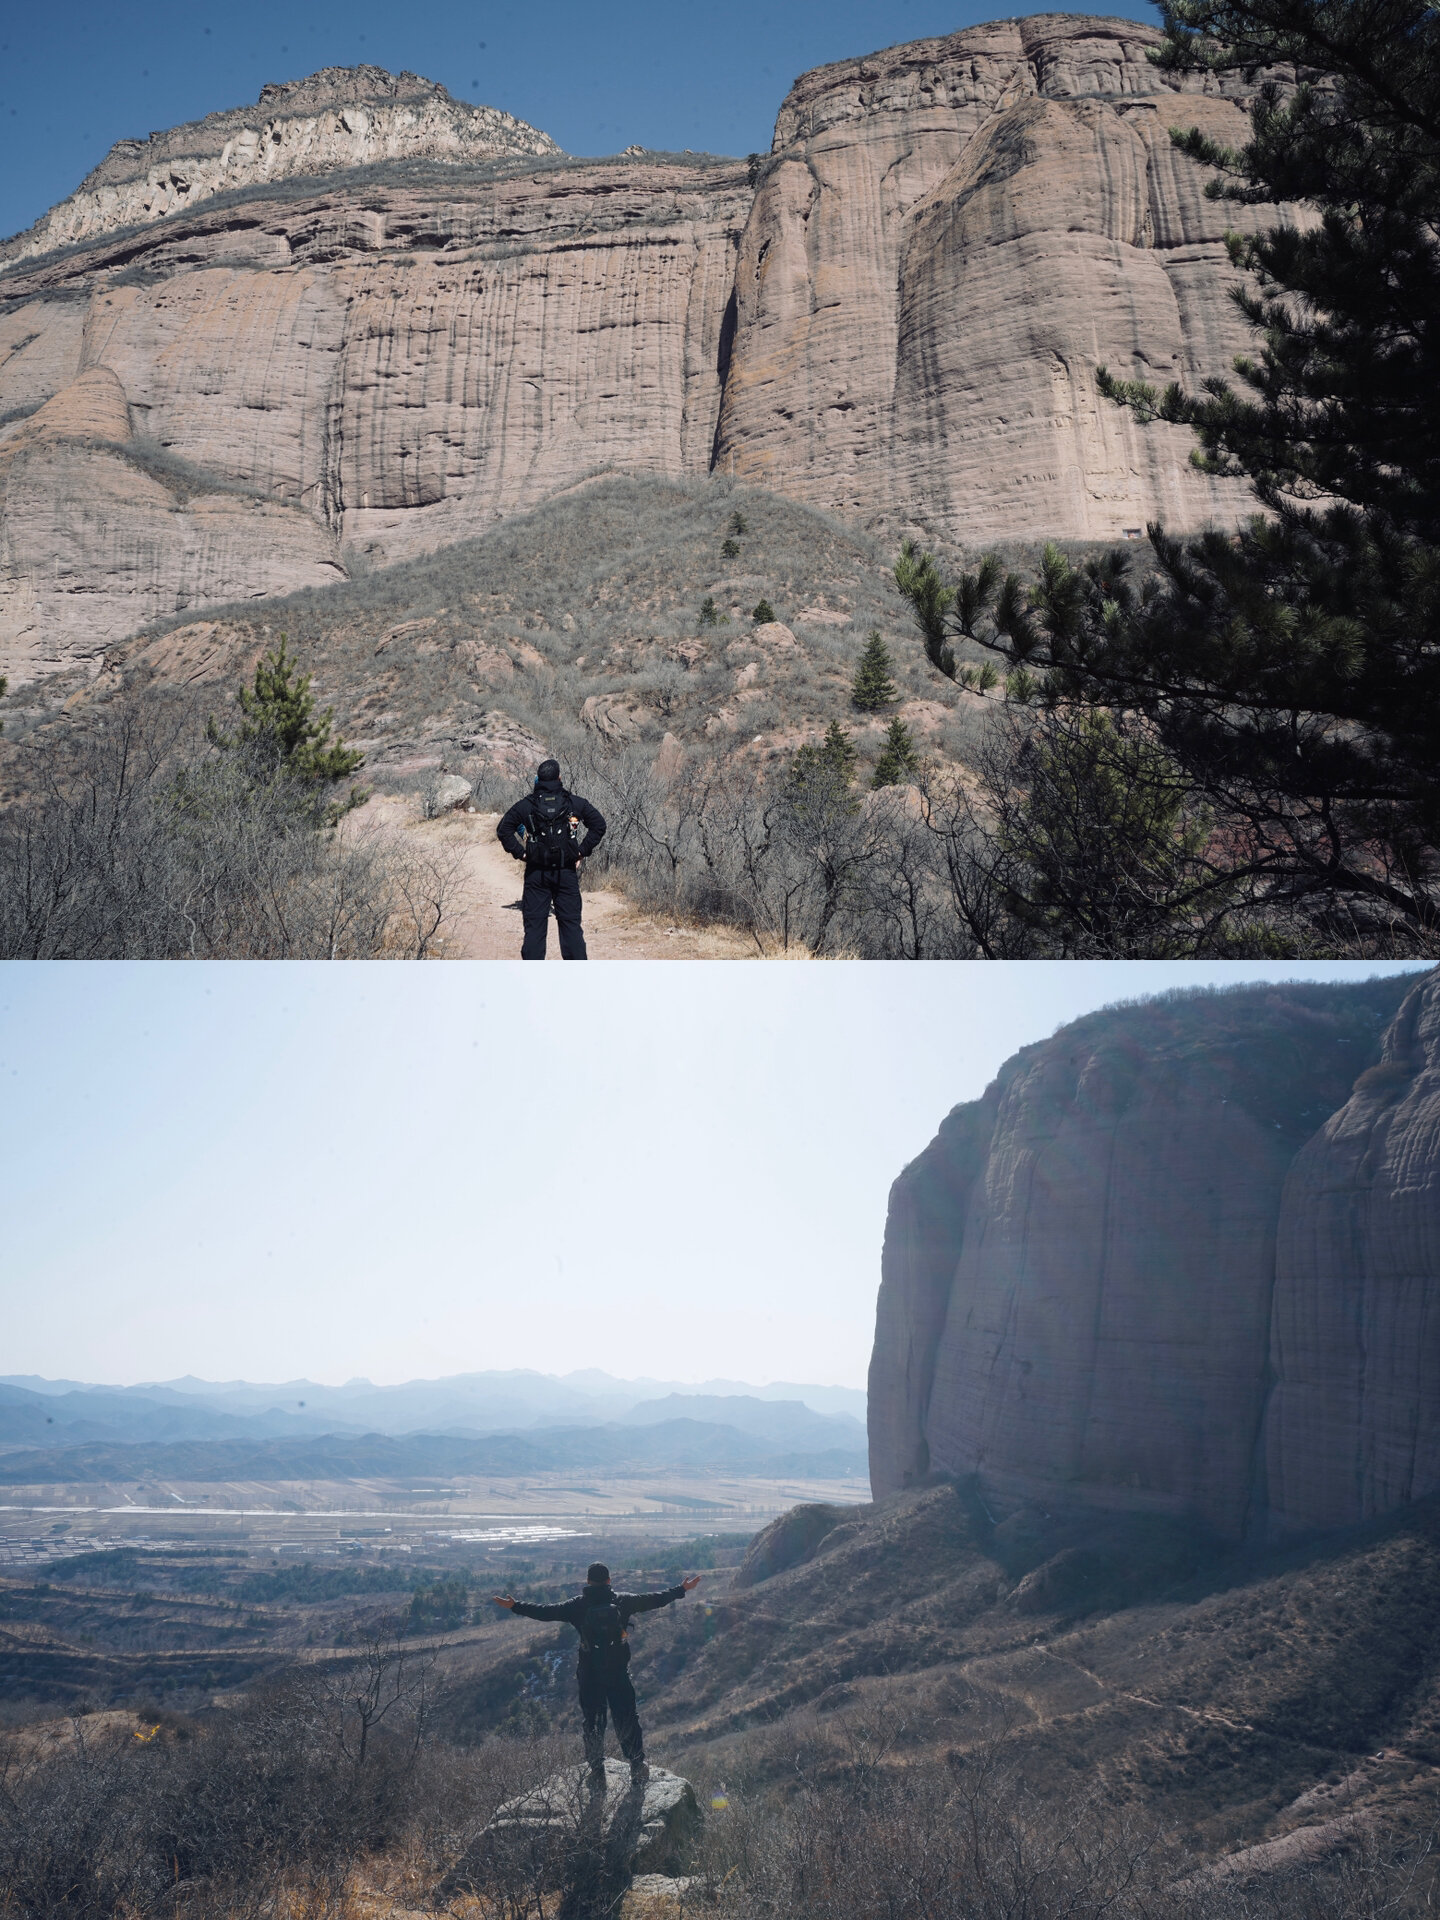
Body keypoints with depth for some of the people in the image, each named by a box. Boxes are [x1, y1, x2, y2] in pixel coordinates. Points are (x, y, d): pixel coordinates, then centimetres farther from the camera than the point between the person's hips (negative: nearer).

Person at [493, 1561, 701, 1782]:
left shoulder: (578, 1605, -7)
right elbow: (654, 1600, 4)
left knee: (593, 1722, 11)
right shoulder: (623, 1601, -3)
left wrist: (514, 1606, 3)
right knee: (627, 1719, 10)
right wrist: (682, 1590, 16)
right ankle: (637, 1767, 11)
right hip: (619, 1673, 1)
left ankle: (596, 1770, 14)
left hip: (589, 1675, 0)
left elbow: (546, 1612, -6)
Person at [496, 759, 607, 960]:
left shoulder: (525, 805, 0)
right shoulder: (574, 802, 1)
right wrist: (582, 851, 3)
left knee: (534, 927, 4)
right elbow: (599, 824, 0)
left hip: (536, 874, 0)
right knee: (571, 925, 6)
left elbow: (503, 830, -1)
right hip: (567, 873, 0)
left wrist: (520, 853, 3)